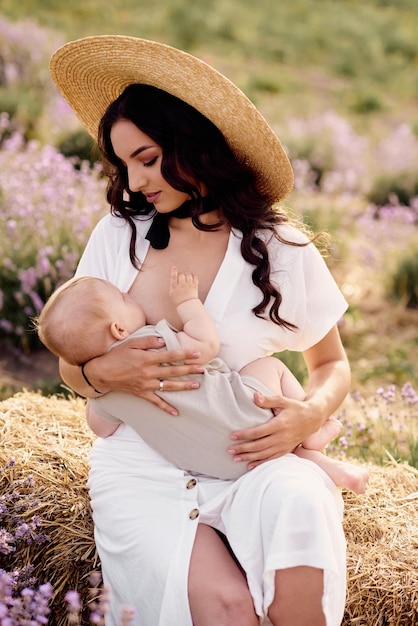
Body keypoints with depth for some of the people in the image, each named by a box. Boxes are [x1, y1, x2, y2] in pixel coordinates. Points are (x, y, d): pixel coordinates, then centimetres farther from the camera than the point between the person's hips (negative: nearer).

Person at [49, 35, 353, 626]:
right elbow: (71, 367, 11)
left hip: (248, 460, 0)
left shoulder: (282, 248, 0)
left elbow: (333, 364, 12)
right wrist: (104, 372, -14)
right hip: (141, 469, 0)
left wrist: (311, 413, -11)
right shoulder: (117, 235, 4)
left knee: (298, 503, -35)